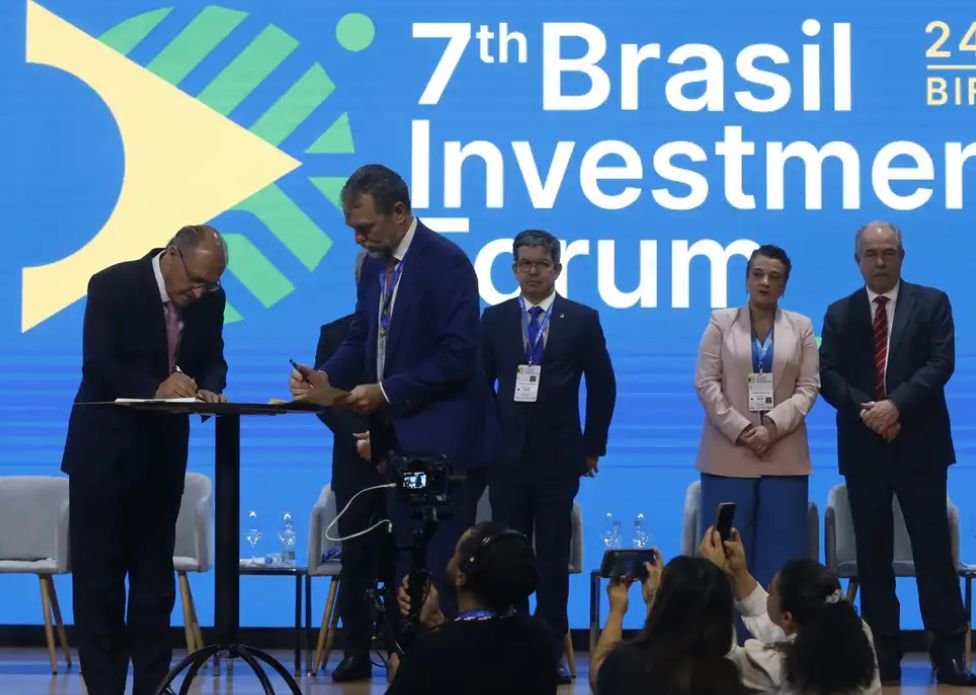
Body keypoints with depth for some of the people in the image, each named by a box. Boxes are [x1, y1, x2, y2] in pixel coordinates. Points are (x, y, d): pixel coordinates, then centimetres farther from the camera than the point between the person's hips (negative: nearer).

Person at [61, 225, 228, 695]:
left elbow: (212, 360, 4)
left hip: (163, 447, 5)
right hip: (105, 446, -5)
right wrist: (155, 389, -37)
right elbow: (98, 365, -23)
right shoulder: (111, 286, -17)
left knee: (155, 572, 9)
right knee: (99, 573, 0)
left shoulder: (210, 298, -3)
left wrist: (208, 389, -19)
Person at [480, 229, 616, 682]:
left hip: (558, 457, -1)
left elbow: (602, 387, 5)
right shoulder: (495, 319, 7)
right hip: (507, 456, 1)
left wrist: (593, 446, 3)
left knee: (553, 558, 1)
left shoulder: (582, 320, 3)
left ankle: (551, 652, 5)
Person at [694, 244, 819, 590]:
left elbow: (808, 386, 2)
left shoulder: (801, 326, 8)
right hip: (729, 453, -1)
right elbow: (706, 383, -1)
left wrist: (774, 426, -12)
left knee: (780, 553, -1)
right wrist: (740, 429, -11)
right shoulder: (721, 321, 5)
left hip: (783, 455, 1)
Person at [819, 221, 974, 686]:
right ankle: (883, 656, 9)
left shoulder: (932, 303, 5)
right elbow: (828, 376, 2)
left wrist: (896, 405, -19)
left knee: (933, 549, -4)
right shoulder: (839, 314, 11)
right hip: (863, 447, 3)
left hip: (918, 445, -2)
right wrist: (864, 409, -15)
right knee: (872, 555, 4)